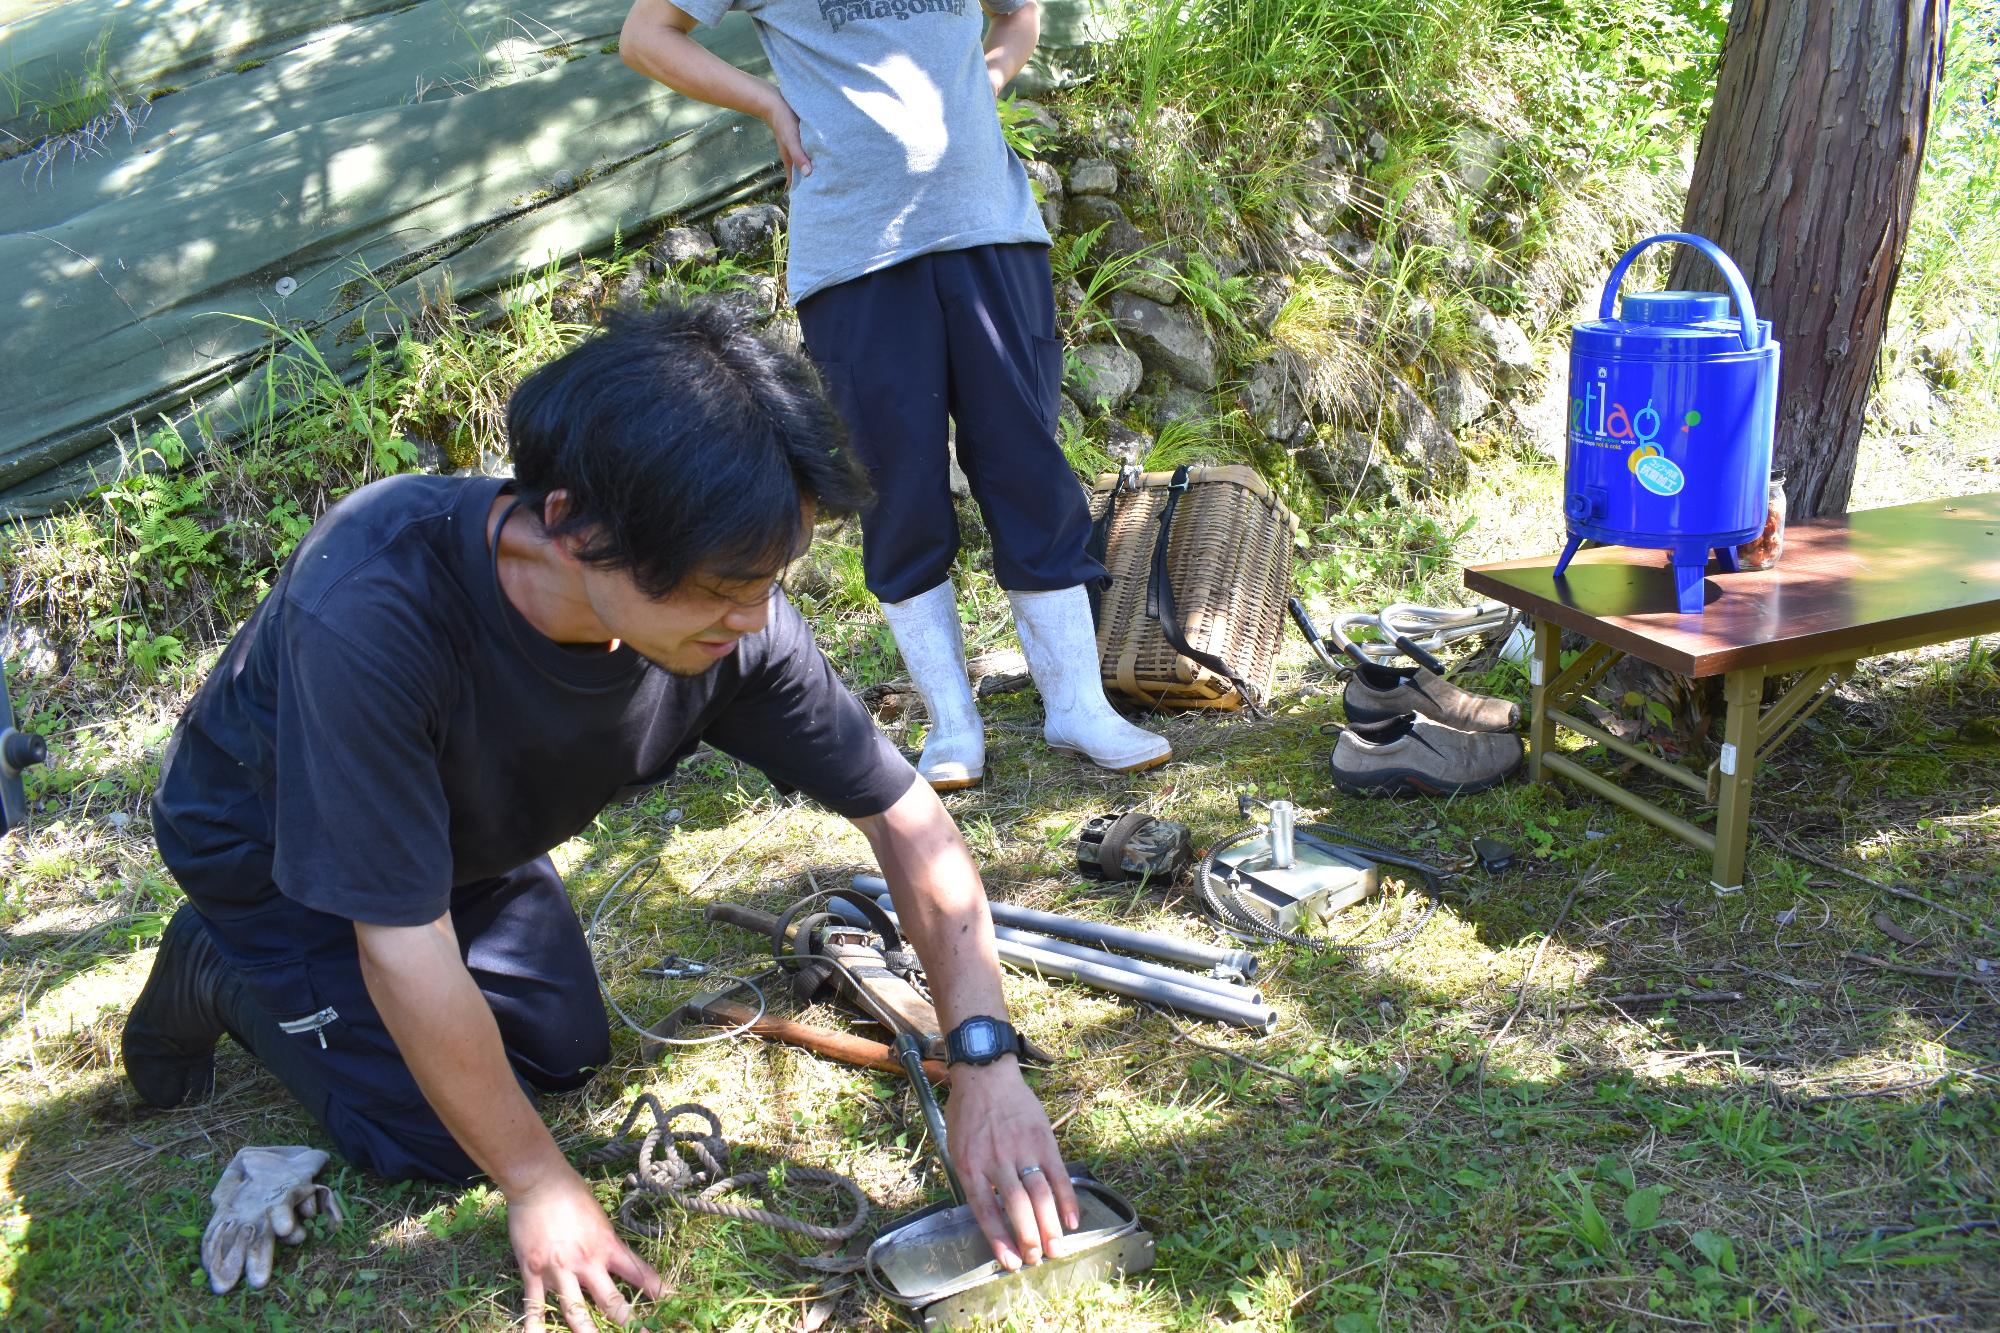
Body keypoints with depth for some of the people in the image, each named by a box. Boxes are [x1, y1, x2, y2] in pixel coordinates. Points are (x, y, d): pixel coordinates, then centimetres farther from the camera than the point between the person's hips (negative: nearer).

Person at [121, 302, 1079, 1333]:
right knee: (431, 1136, -8)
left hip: (466, 824, 5)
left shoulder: (733, 618, -30)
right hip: (264, 831, -5)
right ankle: (220, 970, 16)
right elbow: (405, 948, -37)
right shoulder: (373, 609, -45)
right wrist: (537, 1186, -26)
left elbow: (904, 816, -20)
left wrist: (985, 1059, -30)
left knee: (562, 1053, 10)